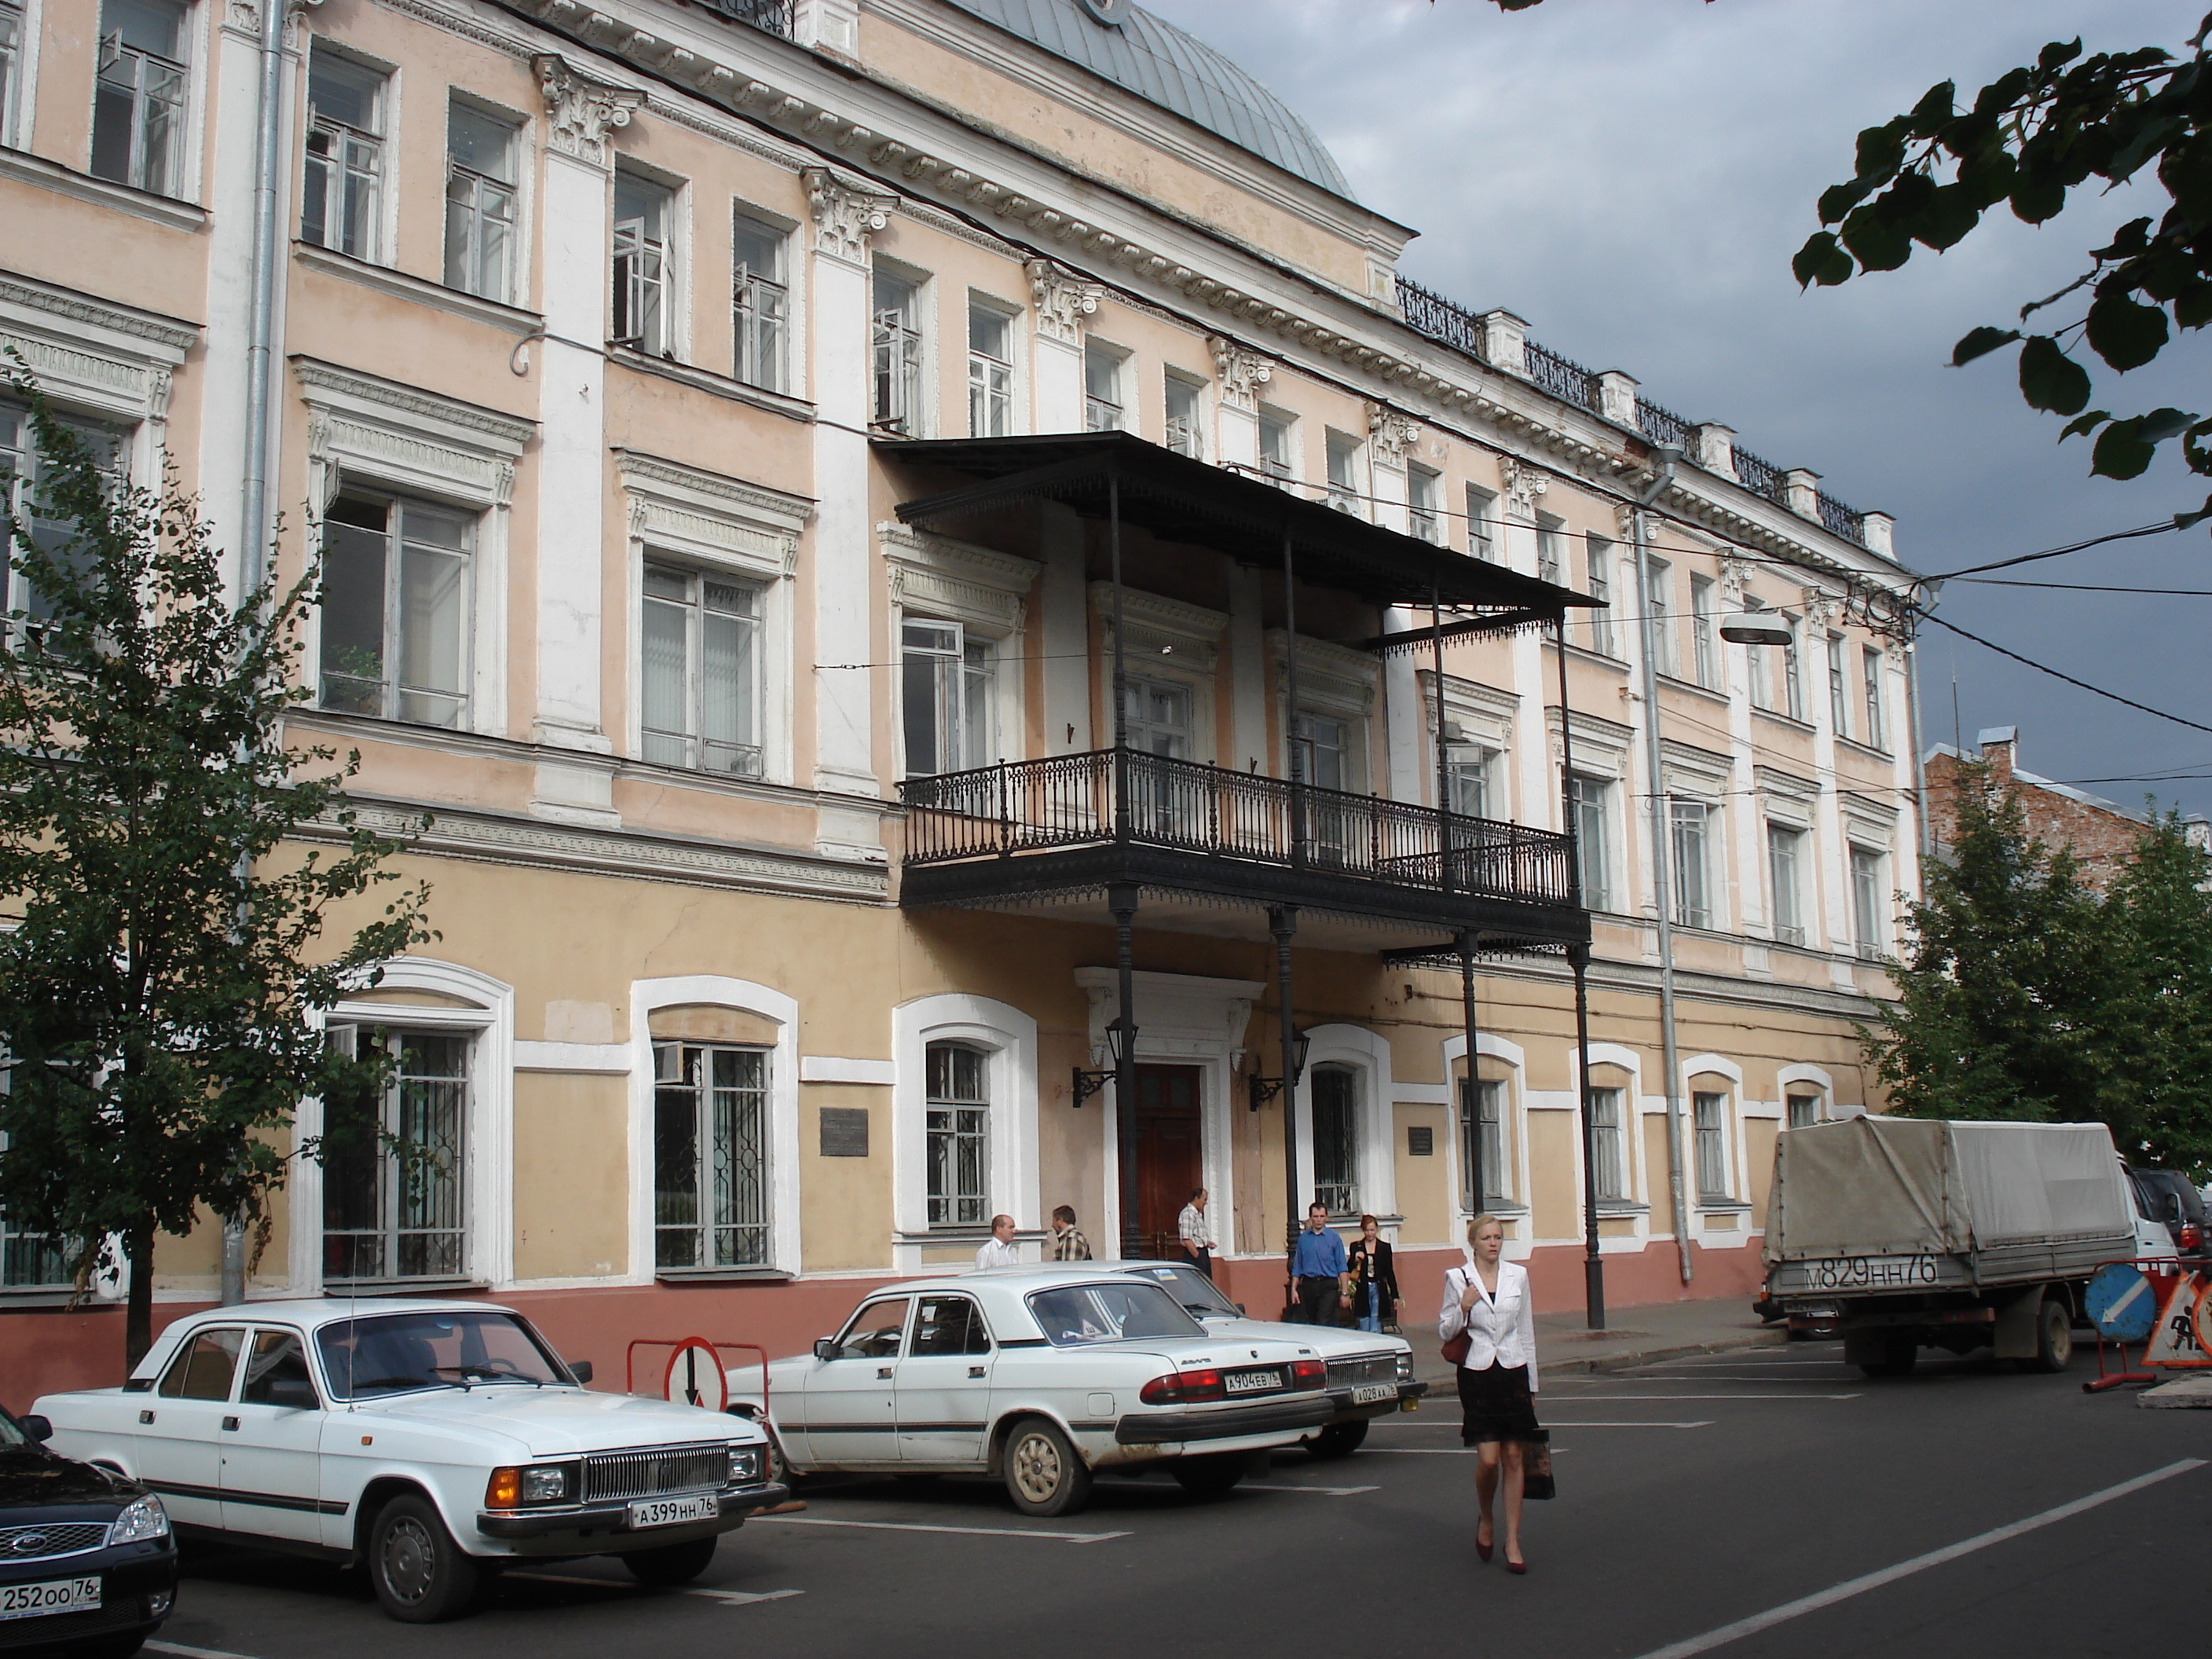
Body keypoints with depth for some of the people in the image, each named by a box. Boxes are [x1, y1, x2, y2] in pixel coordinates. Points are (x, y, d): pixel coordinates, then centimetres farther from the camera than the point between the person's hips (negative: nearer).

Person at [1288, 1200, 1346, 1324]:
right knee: (1306, 1325, 6)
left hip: (1327, 1286, -3)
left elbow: (1342, 1267, 1)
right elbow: (1297, 1267, 14)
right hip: (1308, 1285, 3)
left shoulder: (1334, 1238, 2)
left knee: (1324, 1324, -12)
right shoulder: (1303, 1238, 9)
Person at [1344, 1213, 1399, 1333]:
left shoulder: (1384, 1247, 5)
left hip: (1379, 1289, -1)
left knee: (1375, 1330, -6)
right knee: (1364, 1330, 2)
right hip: (1362, 1290, 1)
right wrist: (1355, 1260, -17)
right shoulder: (1355, 1247, 5)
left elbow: (1389, 1272, 7)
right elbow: (1348, 1270, 3)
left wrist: (1395, 1295, 5)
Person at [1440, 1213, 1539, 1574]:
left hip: (1513, 1371, 2)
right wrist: (1463, 1308, -15)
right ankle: (1486, 1521, 22)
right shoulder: (1457, 1278, -1)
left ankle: (1512, 1543, 10)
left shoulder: (1517, 1275, 6)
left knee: (1513, 1457, 3)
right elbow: (1445, 1332, 3)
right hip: (1477, 1373, -2)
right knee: (1489, 1459, -8)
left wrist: (1532, 1384, 12)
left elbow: (1526, 1332, 11)